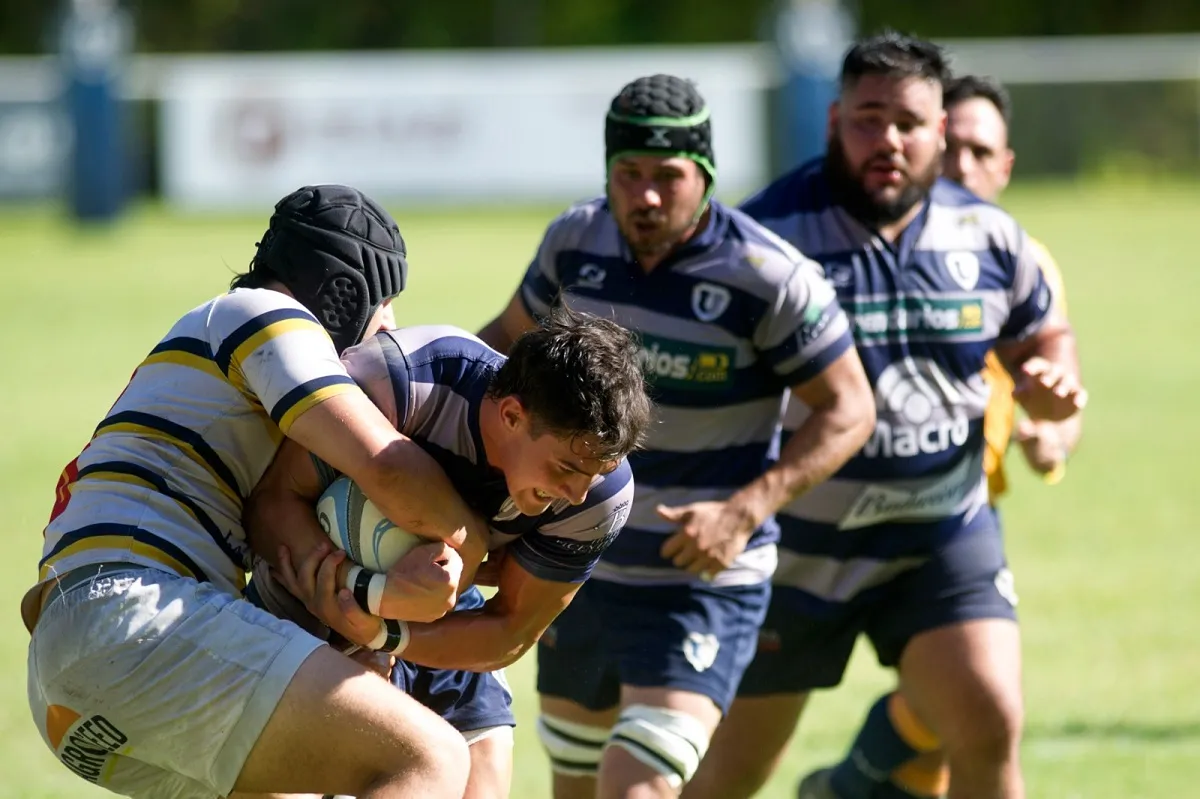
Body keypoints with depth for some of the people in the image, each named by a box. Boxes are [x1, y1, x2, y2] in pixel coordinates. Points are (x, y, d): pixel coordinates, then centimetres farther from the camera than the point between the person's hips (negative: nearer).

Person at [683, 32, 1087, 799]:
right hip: (793, 546, -2)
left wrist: (1055, 381, -7)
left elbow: (1044, 337, 16)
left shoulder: (988, 237, 0)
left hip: (943, 536, 3)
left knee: (990, 722, -16)